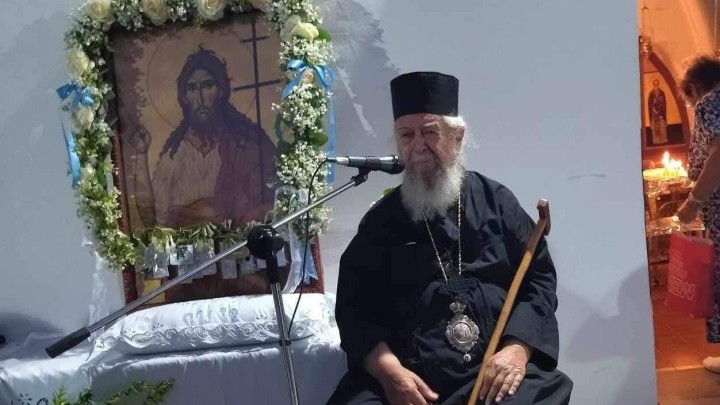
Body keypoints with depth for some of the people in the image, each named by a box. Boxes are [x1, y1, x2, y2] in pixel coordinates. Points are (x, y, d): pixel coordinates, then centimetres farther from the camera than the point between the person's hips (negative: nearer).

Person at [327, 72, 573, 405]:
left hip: (496, 371, 1)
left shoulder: (496, 201, 11)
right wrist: (389, 371, -12)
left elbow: (539, 277, 10)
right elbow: (355, 307, 5)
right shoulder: (380, 221, 10)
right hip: (408, 377, -1)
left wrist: (518, 347, -8)